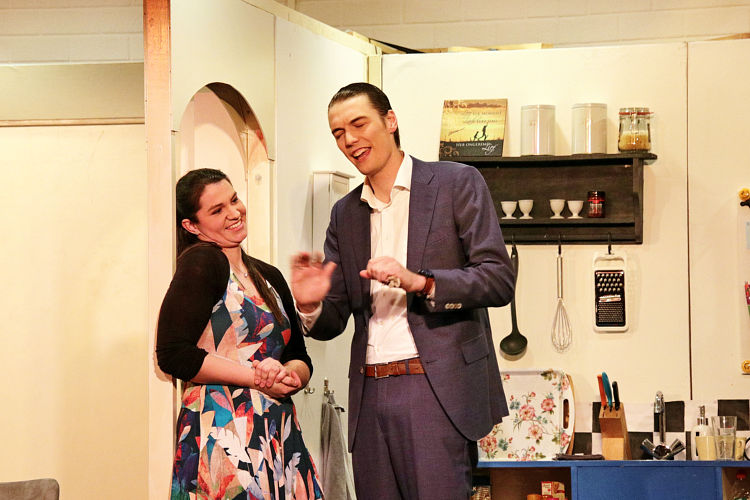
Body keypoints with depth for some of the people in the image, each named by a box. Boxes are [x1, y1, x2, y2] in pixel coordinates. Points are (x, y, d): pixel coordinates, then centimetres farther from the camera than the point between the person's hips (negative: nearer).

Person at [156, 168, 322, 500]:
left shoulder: (269, 276, 18)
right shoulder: (201, 262, -4)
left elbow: (301, 360, 19)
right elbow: (173, 354, -14)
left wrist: (287, 376, -6)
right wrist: (257, 377, -11)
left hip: (278, 433, 7)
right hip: (221, 433, -7)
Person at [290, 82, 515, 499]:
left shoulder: (457, 183, 2)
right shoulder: (345, 213, 17)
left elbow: (499, 280, -6)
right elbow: (333, 321, 16)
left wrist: (419, 281, -20)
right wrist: (311, 305, -7)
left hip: (436, 388, -5)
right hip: (370, 395, 5)